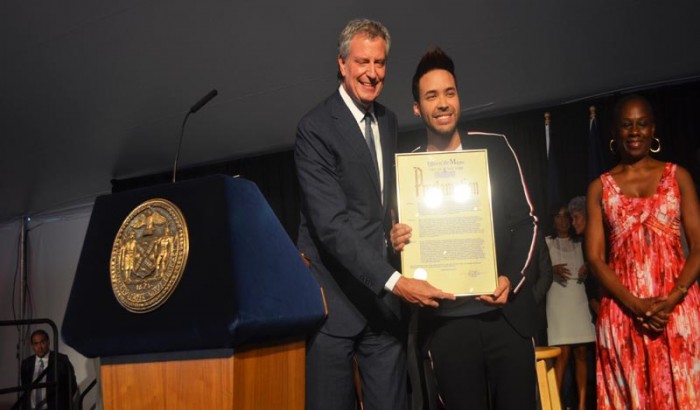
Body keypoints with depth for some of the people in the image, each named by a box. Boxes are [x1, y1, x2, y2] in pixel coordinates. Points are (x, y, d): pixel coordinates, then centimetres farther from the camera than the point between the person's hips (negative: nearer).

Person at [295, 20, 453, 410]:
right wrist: (394, 281, -24)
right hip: (334, 294, -6)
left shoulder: (389, 121, 12)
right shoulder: (316, 128, -11)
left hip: (386, 292, 6)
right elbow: (332, 225, -19)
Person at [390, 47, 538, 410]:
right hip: (447, 322, 0)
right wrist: (397, 243, -13)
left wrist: (510, 278, -8)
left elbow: (525, 220, 5)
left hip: (506, 313, 0)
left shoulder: (494, 148, 4)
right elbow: (402, 242, 10)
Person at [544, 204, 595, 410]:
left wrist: (587, 270, 0)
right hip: (557, 301, -3)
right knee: (563, 353, -10)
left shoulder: (579, 244, 17)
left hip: (579, 300, 3)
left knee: (581, 352, -1)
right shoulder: (546, 242, 7)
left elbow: (588, 269, 22)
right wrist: (553, 270, -18)